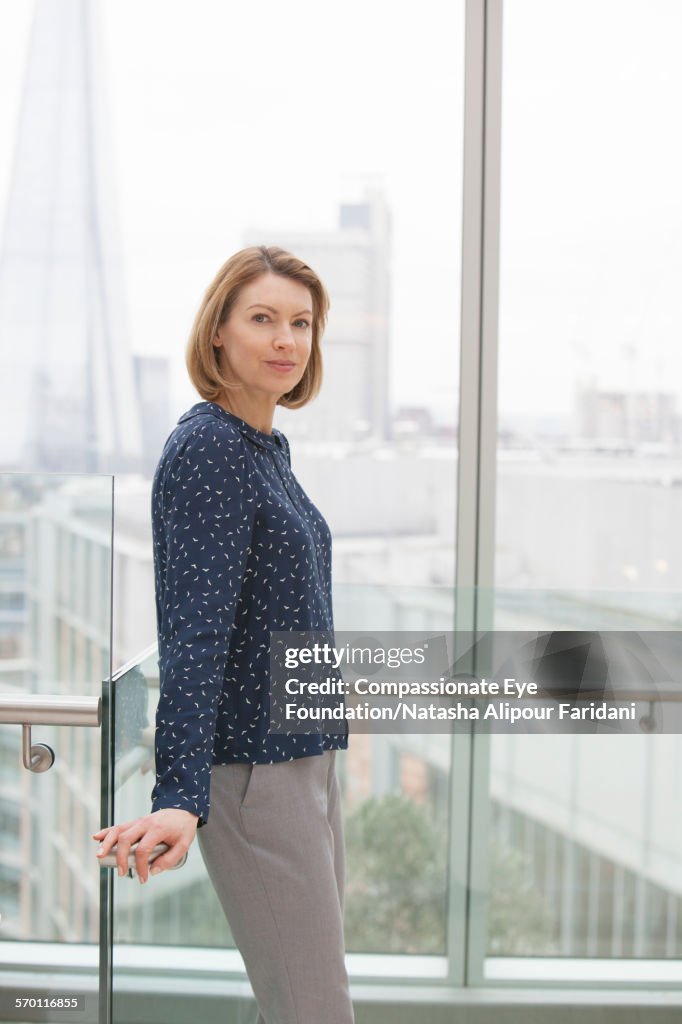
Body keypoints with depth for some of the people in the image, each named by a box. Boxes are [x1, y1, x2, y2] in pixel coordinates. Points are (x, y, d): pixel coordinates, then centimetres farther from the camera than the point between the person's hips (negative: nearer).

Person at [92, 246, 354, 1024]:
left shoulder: (268, 445, 11)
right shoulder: (207, 448, -17)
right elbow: (194, 633, -25)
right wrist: (179, 796, -30)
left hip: (305, 756, 9)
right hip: (252, 770, -9)